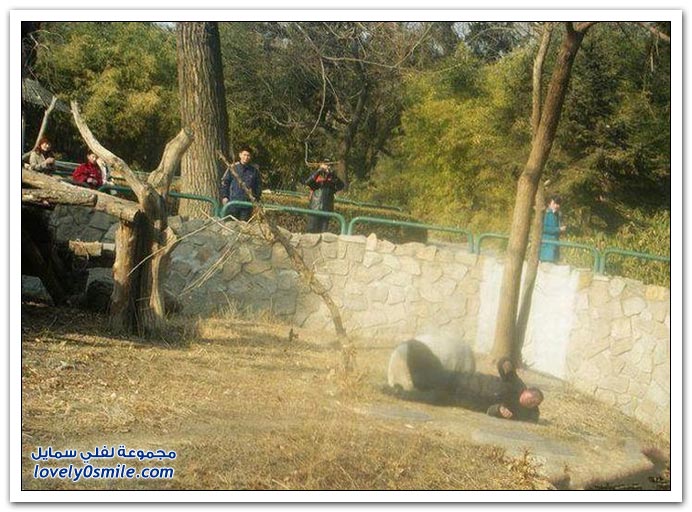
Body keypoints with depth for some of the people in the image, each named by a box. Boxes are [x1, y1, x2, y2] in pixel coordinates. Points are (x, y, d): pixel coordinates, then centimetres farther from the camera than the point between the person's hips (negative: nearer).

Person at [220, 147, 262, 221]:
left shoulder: (254, 170, 6)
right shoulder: (233, 168, 1)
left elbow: (258, 185, 14)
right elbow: (224, 182, 5)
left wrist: (257, 197, 4)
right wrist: (224, 196, -2)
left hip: (247, 203, 2)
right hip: (233, 201, -1)